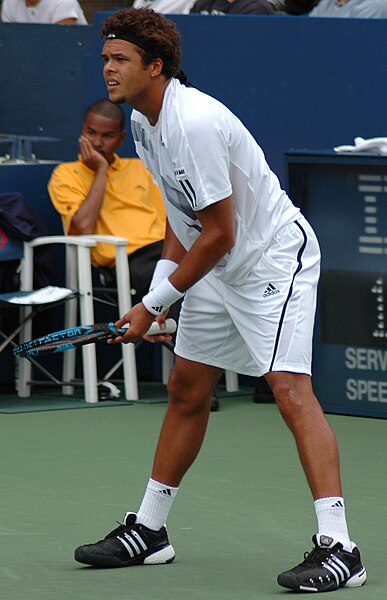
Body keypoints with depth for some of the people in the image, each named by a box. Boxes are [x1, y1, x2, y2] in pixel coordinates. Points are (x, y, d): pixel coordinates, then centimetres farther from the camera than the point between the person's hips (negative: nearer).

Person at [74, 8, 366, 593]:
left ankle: (338, 546, -25)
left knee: (290, 390, -20)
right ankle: (149, 530, 24)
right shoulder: (143, 121, 2)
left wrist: (154, 305, -17)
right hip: (218, 266, 10)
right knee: (186, 390, 14)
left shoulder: (195, 125, -28)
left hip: (276, 258, -10)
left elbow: (219, 236, -24)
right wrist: (165, 272, 3)